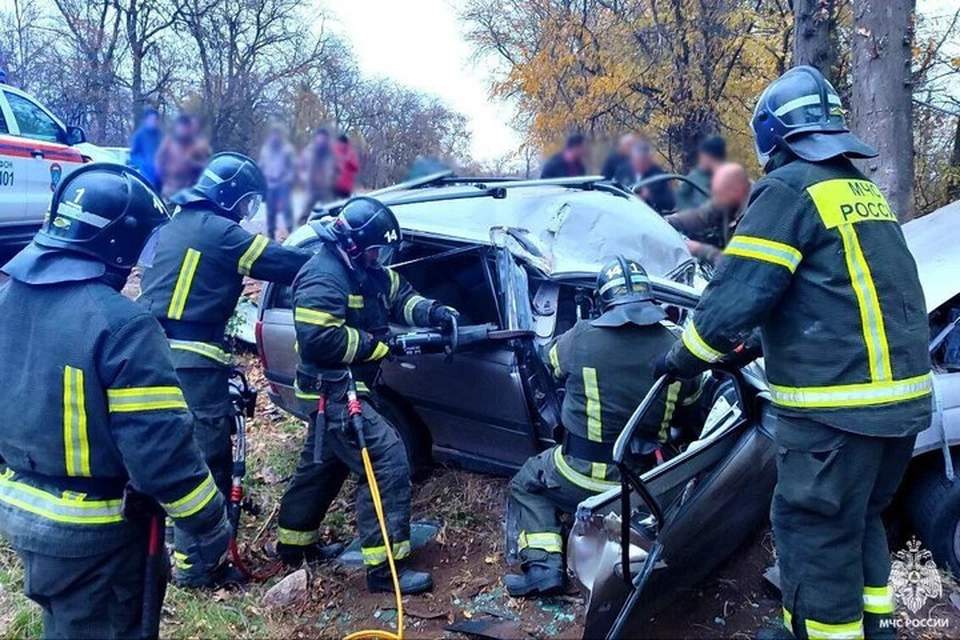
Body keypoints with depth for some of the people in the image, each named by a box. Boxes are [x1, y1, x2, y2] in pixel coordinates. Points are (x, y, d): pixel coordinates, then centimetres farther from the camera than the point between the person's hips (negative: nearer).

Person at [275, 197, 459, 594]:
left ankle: (294, 544, 42)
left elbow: (399, 296, 14)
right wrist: (379, 346, -23)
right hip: (332, 394, -11)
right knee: (389, 463, -14)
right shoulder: (324, 276, -21)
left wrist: (433, 312, -6)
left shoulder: (366, 270, 8)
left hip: (340, 391, 11)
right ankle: (384, 568, -9)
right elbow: (317, 339, -29)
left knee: (322, 465, 24)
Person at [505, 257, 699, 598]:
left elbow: (552, 358, 7)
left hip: (584, 476, -3)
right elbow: (691, 397, 10)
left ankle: (543, 565, 5)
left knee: (526, 483, 23)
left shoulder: (581, 339, -16)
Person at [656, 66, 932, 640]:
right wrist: (759, 345, 28)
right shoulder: (866, 192, 16)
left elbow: (739, 292, -17)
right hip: (904, 395, 9)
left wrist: (687, 357, -2)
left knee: (814, 529, 4)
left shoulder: (791, 190, -10)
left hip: (836, 405, -9)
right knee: (861, 519, 22)